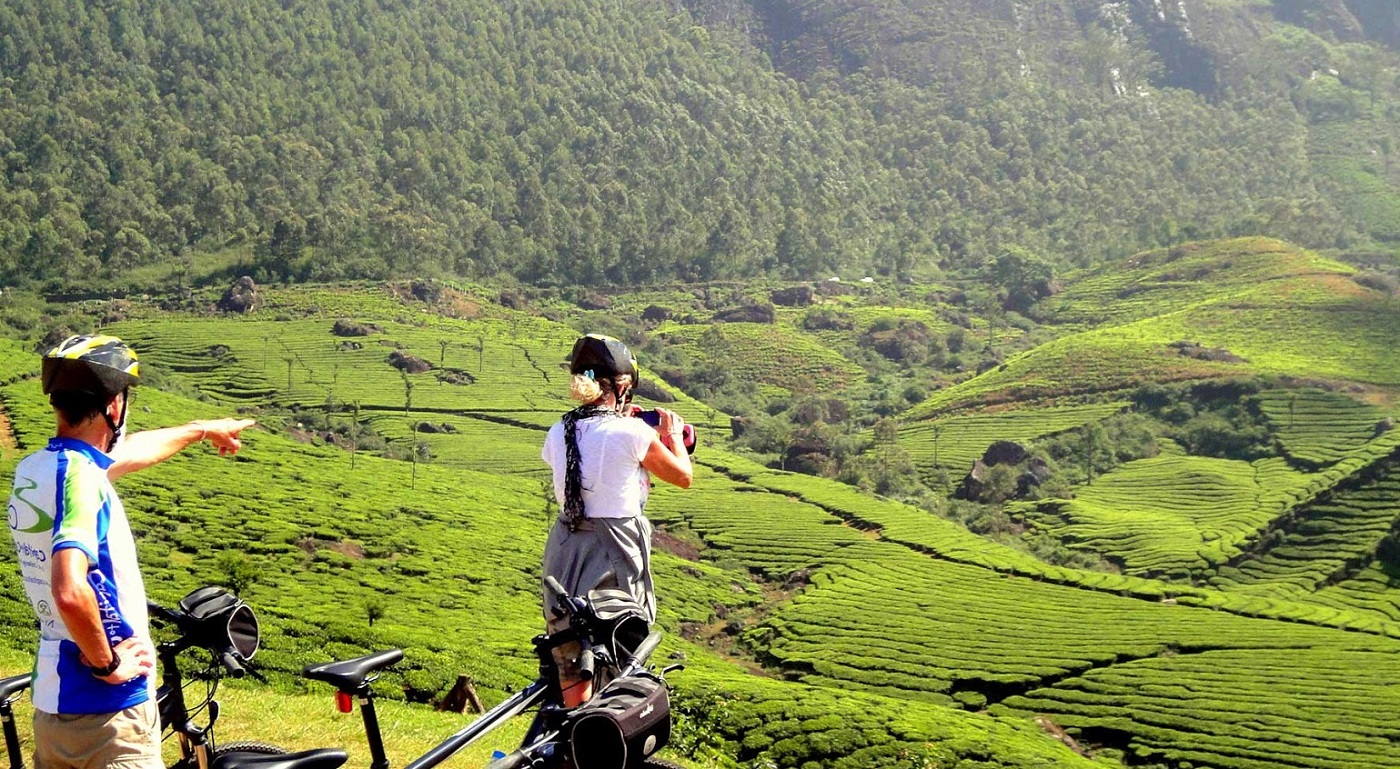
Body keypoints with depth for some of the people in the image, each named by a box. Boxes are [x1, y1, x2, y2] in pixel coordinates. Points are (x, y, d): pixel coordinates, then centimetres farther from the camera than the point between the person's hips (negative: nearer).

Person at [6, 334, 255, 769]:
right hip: (108, 715, -9)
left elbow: (125, 452, 27)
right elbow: (70, 591, -34)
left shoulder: (32, 470, 8)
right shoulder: (80, 478, -20)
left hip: (49, 710, 9)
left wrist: (202, 430, 43)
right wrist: (108, 664, -17)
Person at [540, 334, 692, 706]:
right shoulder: (631, 433, -14)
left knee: (571, 674, 14)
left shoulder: (558, 433, 2)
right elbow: (683, 476, 1)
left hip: (565, 551, 5)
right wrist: (673, 434, 17)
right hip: (617, 552, -5)